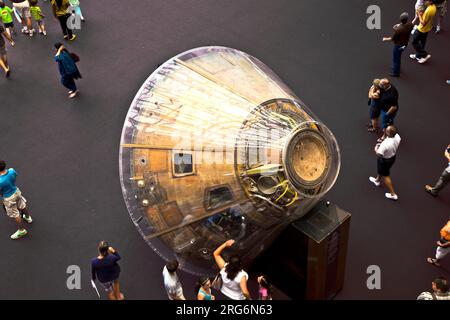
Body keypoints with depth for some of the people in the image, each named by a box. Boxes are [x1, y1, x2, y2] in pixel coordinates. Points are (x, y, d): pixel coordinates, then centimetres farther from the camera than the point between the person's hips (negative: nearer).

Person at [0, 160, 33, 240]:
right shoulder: (11, 171, -24)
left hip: (9, 198, -6)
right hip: (16, 191, 6)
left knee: (15, 214, 17)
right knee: (22, 206, 34)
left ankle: (21, 230, 38)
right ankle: (28, 217, 63)